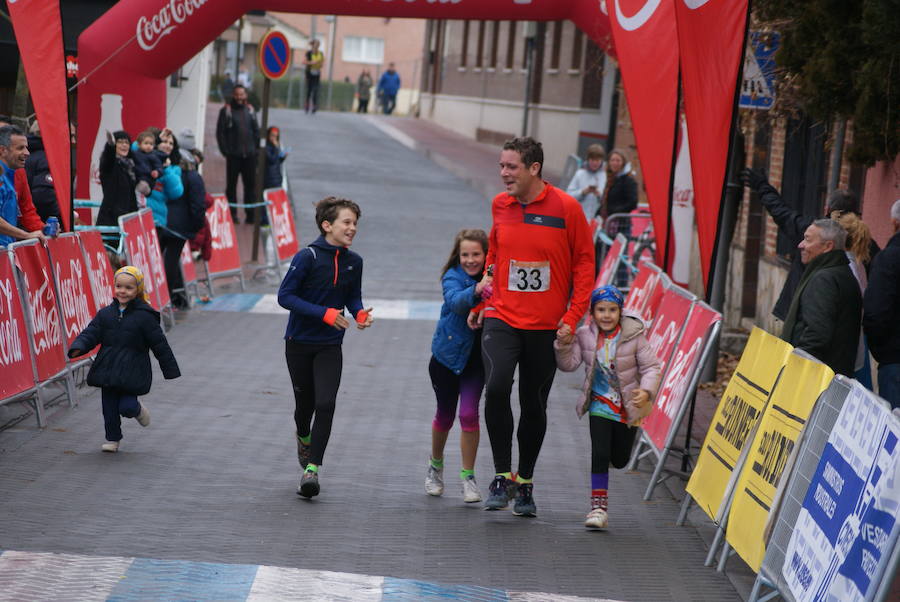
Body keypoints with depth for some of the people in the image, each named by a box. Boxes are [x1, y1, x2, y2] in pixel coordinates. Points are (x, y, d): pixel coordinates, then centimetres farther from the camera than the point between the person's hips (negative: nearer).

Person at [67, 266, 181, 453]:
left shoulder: (144, 316, -8)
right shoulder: (105, 314, 5)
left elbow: (159, 344, -4)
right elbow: (91, 333, 1)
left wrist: (170, 370, -1)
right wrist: (78, 348, -20)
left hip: (132, 373, -4)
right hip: (108, 370, 4)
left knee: (126, 407, -10)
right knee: (109, 407, 7)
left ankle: (137, 409, 25)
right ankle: (113, 439, 25)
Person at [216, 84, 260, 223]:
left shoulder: (250, 110, 11)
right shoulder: (226, 111, -1)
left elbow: (256, 131, 15)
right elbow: (220, 132, -3)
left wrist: (256, 148, 6)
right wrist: (225, 150, -10)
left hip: (249, 155, 3)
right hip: (233, 155, -3)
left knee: (251, 184, 4)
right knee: (231, 185, 3)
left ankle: (251, 214, 9)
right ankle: (232, 214, 9)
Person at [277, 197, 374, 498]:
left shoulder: (353, 261, 0)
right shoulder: (307, 257, -15)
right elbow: (285, 296, -16)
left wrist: (360, 313, -10)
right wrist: (324, 313, -25)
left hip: (330, 346, 2)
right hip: (299, 343, -2)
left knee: (325, 404, -15)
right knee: (305, 403, 12)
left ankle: (312, 468, -12)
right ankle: (304, 437, 46)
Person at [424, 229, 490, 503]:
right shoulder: (453, 277, -13)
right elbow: (456, 301, -34)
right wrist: (475, 290, -52)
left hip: (476, 359, 0)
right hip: (447, 355, 0)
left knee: (469, 414, -12)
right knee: (445, 416, 13)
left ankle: (468, 477, 1)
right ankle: (436, 465, 38)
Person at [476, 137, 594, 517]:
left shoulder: (566, 208, -7)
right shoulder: (499, 205, 3)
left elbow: (584, 262, -1)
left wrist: (572, 317, -6)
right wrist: (486, 290, 13)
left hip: (546, 327, -1)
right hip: (502, 319, 1)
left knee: (534, 406, 7)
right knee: (496, 388, -21)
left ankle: (525, 484, 24)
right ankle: (502, 476, -9)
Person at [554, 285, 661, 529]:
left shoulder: (634, 335, -12)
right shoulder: (585, 335, -7)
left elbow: (651, 367, -10)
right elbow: (569, 364, -9)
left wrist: (646, 392, -27)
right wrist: (563, 344, -28)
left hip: (628, 406, 0)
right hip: (600, 405, 0)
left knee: (620, 460, 9)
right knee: (599, 454, -14)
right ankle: (599, 506, -6)